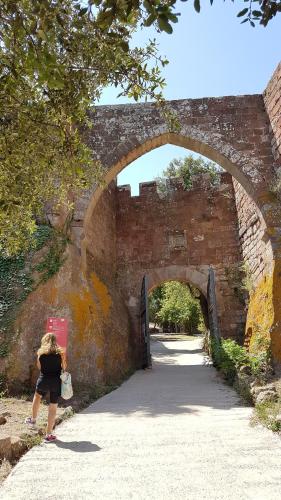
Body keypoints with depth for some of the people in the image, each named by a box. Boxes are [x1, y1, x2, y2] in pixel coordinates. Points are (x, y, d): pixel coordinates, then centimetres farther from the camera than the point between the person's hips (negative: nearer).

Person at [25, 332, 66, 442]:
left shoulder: (41, 352, -2)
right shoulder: (60, 352, -5)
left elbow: (39, 367, 8)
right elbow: (64, 367, 1)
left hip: (43, 381, 1)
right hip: (56, 382, -1)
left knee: (37, 396, 33)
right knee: (53, 408, 8)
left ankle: (33, 419, 45)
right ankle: (49, 434, 15)